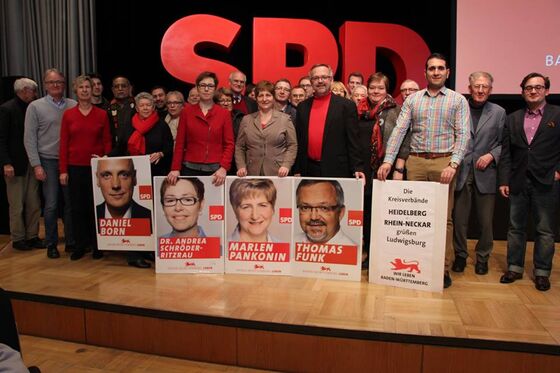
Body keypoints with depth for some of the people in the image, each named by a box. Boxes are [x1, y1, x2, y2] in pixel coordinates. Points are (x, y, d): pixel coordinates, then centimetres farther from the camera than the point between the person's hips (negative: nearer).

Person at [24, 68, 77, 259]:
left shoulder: (74, 106, 4)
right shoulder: (35, 107, 1)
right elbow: (29, 139, 0)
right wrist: (36, 165, -6)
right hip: (48, 162, -1)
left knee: (71, 203, 6)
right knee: (51, 204, 1)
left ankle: (71, 241, 18)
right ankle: (51, 244, 14)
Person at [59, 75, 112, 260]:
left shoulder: (102, 114, 2)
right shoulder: (68, 115, 4)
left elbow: (107, 142, 3)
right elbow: (63, 144, 3)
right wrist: (63, 170, -1)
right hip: (75, 167, 1)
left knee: (95, 206, 3)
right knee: (77, 207, 6)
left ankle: (97, 245, 16)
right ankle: (80, 245, 19)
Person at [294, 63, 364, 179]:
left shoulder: (347, 106, 1)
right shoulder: (302, 107, 12)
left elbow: (353, 141, -3)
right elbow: (299, 141, 13)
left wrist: (357, 169, -8)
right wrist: (297, 170, 9)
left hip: (336, 171, -3)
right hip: (308, 170, 3)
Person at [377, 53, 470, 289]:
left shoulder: (458, 100, 5)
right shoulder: (412, 100, 11)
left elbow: (462, 135, -2)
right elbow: (399, 131, 3)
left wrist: (453, 164, -15)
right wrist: (388, 160, -7)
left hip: (444, 163, -2)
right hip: (416, 162, 2)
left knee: (443, 217, 2)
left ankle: (443, 269, 10)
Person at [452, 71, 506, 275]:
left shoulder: (498, 112, 8)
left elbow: (503, 143, 7)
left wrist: (491, 155, -9)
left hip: (485, 173, 1)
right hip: (461, 172, -1)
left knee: (486, 221, 7)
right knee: (459, 218, 6)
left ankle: (482, 257, 24)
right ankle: (460, 255, 23)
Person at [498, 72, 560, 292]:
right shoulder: (512, 119, 9)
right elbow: (506, 153, 6)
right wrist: (503, 181, 0)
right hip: (518, 183, 3)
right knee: (515, 228, 9)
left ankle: (542, 272, 17)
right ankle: (514, 268, 21)